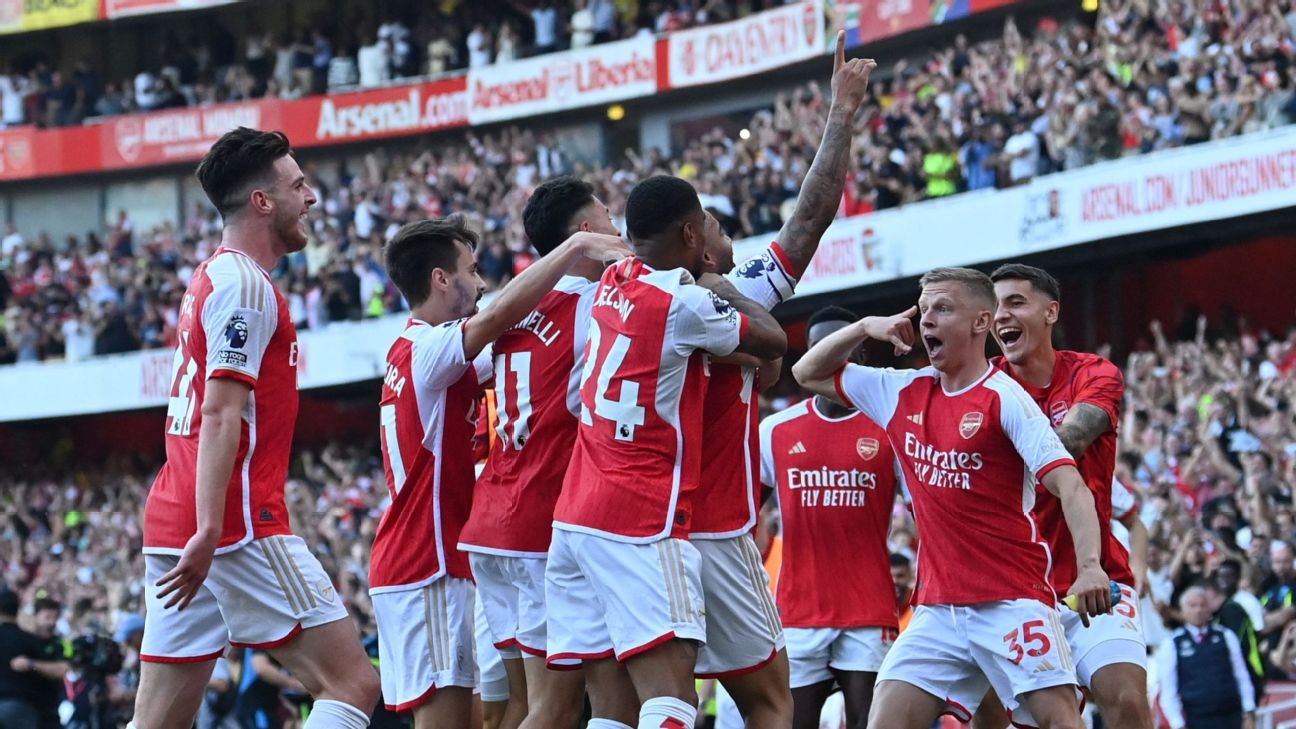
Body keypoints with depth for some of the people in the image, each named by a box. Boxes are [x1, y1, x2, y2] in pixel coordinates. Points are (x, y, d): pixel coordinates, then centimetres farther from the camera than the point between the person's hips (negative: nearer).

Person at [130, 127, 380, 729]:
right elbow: (221, 416, -18)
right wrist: (208, 531, -24)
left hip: (172, 524, 10)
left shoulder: (210, 277, 21)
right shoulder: (245, 284, -9)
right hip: (240, 526, -10)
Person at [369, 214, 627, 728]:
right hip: (430, 569, -10)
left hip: (408, 566, 10)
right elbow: (500, 314, -28)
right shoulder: (427, 350, -13)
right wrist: (577, 247, -25)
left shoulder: (410, 353, 17)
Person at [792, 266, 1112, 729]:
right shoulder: (902, 392, 11)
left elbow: (1070, 487, -16)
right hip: (937, 609, 6)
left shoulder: (1005, 398, -8)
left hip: (1012, 602, -6)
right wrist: (864, 327, 7)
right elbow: (808, 374, 23)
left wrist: (1089, 566, -30)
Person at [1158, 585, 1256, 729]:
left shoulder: (1226, 637, 6)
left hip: (1231, 717, 2)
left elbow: (1241, 675, 7)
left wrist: (1249, 713, 1)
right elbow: (1168, 689, 0)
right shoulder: (1173, 644, 0)